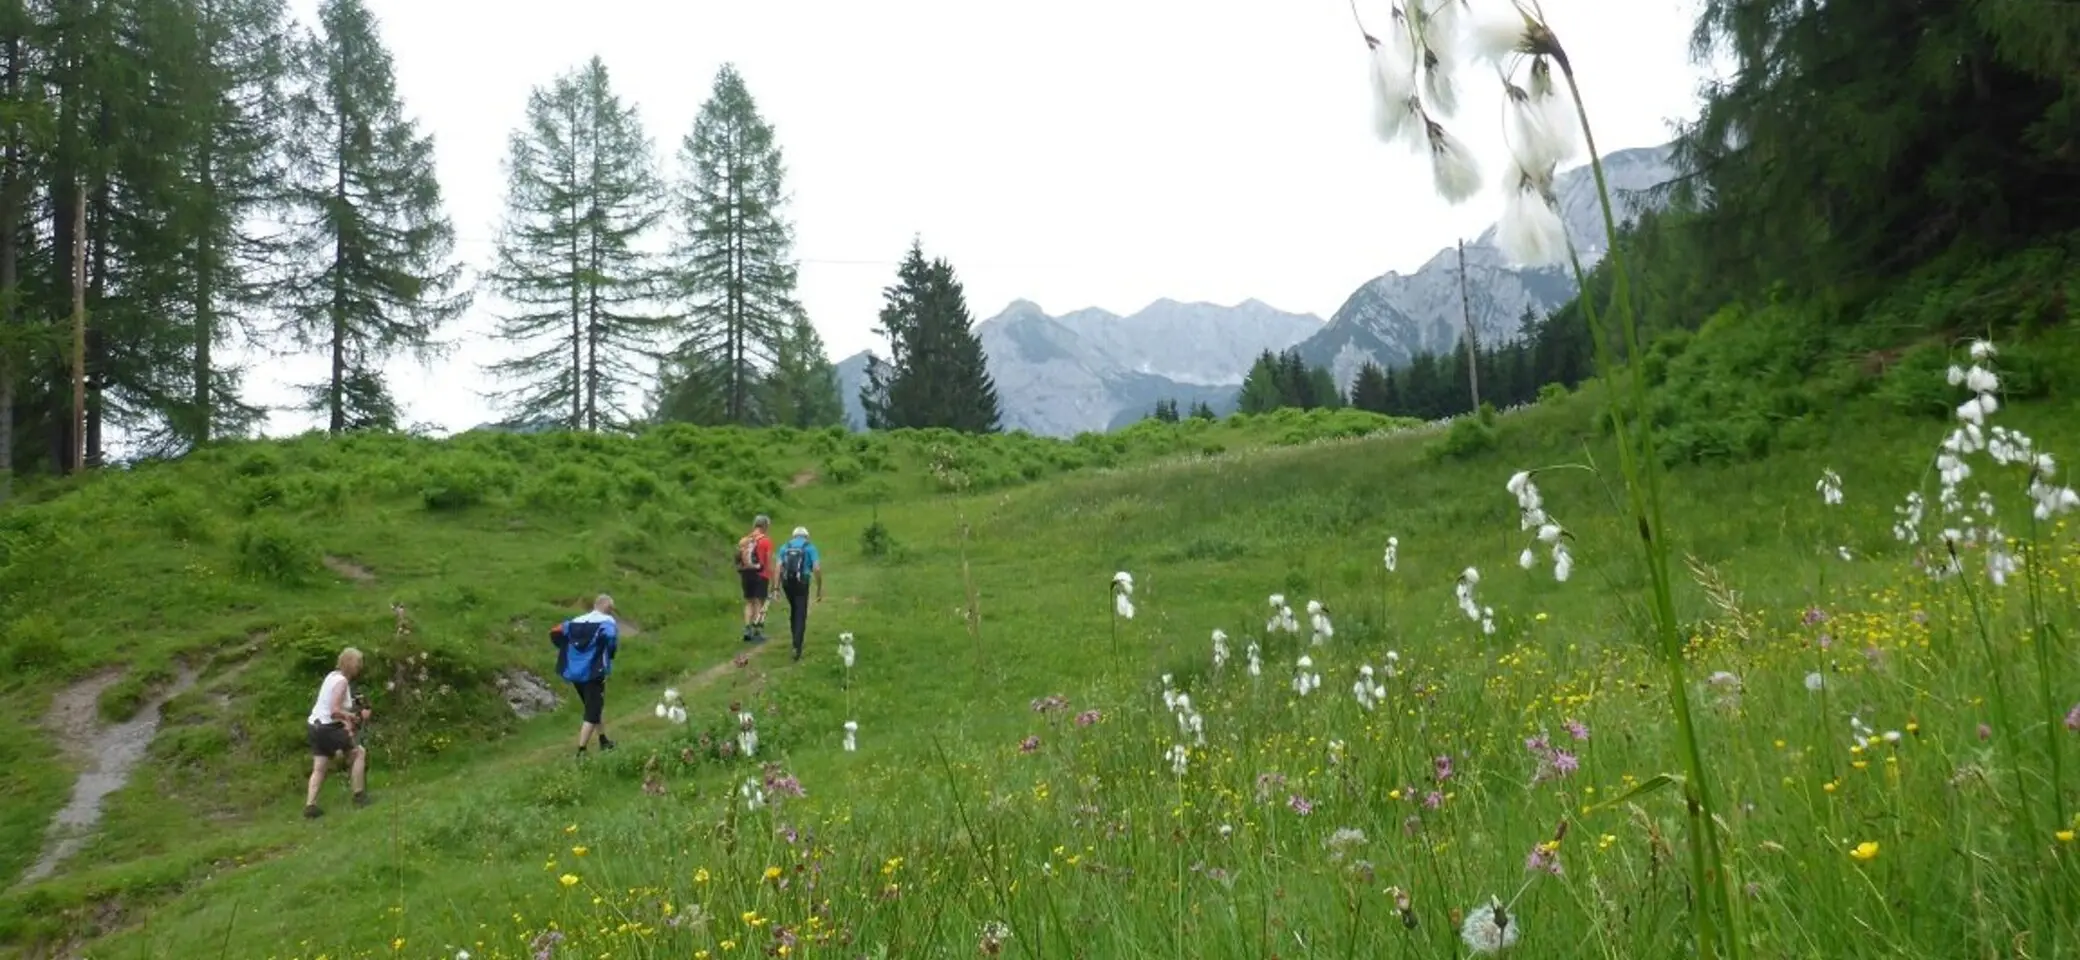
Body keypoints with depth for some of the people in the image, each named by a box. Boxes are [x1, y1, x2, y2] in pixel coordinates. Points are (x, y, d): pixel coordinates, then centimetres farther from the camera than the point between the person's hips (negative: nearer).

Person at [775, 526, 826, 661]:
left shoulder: (785, 546, 13)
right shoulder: (810, 547, 4)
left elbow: (778, 567, 0)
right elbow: (817, 569, -7)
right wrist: (820, 588, -1)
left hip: (787, 583, 3)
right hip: (801, 583, -3)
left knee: (794, 611, 24)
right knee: (801, 615, -1)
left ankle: (796, 642, 33)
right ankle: (797, 647, -14)